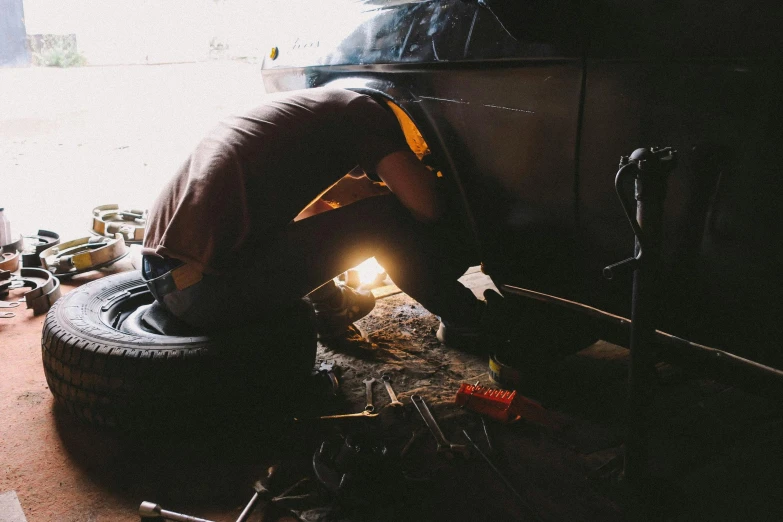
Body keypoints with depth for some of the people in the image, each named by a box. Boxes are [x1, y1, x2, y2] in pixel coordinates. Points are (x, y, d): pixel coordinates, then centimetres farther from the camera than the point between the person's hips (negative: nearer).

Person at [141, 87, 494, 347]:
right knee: (386, 218, -5)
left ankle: (331, 306, 37)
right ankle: (462, 318, 15)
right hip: (207, 289, -9)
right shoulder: (361, 109, 1)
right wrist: (435, 182, 14)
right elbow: (423, 205, -9)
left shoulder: (301, 102, 25)